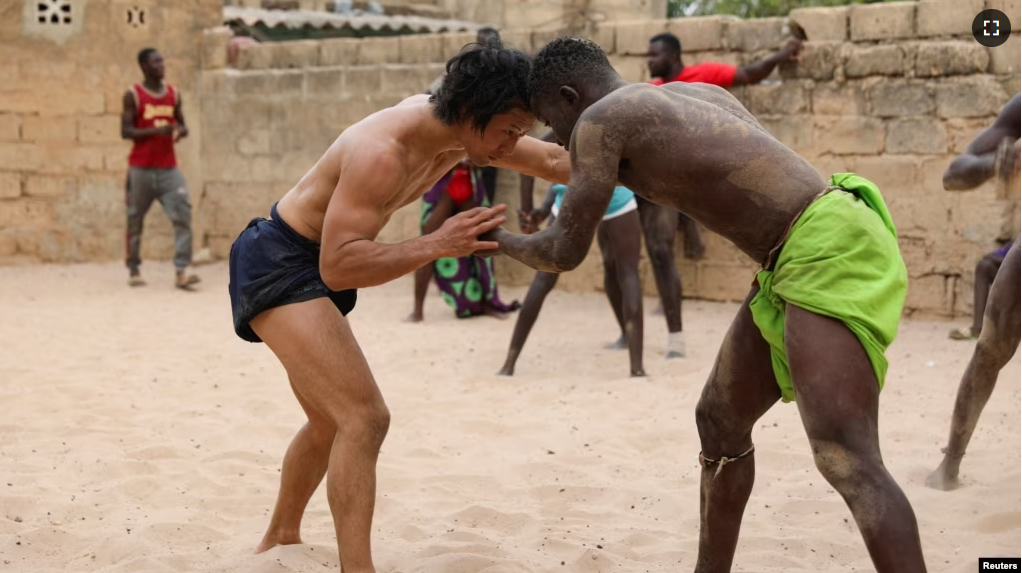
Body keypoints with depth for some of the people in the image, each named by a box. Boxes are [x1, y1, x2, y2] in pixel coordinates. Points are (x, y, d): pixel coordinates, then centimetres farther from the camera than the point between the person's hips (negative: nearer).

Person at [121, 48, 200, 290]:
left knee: (183, 214, -12)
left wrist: (181, 130, -7)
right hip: (141, 168, -3)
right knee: (135, 219, 5)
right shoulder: (133, 95, -4)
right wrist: (155, 131, -22)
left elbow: (182, 124, 18)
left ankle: (182, 271, -15)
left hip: (169, 168, 3)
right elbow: (125, 131, -8)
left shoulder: (173, 94, 9)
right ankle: (134, 270, 19)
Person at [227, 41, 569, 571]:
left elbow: (553, 161, 4)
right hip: (276, 265, -10)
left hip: (309, 271, 10)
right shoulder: (382, 151, -31)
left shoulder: (456, 128, -5)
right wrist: (436, 245, -41)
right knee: (364, 416, -21)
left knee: (330, 423, 24)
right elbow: (338, 267, -35)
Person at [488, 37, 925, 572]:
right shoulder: (701, 93, 21)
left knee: (845, 460, -20)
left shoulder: (599, 119, -4)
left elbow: (564, 252, -2)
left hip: (830, 249, -10)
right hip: (806, 253, 10)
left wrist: (499, 239, 18)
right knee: (719, 419, 18)